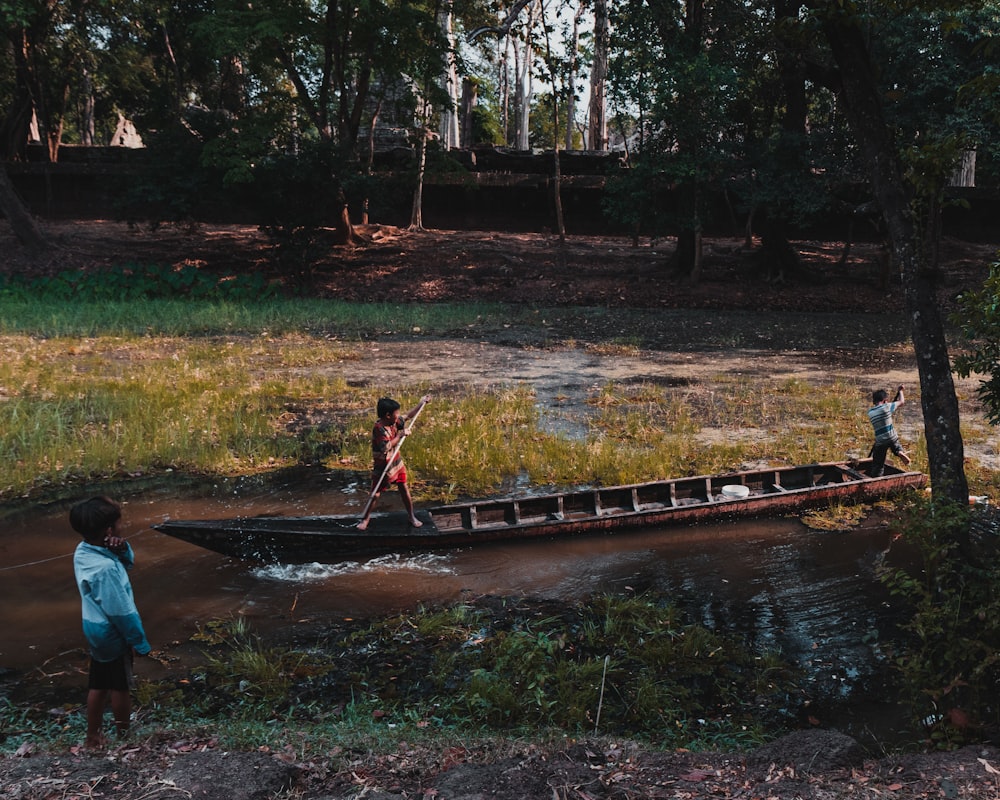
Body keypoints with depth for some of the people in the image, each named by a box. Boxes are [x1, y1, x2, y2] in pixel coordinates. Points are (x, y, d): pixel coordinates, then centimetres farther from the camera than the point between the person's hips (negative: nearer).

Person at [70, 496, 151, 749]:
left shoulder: (83, 551, -5)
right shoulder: (105, 568, -33)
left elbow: (128, 562, 8)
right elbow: (120, 611, -26)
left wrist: (121, 548, -15)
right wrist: (138, 641, -15)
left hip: (97, 631, 8)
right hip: (113, 635, -8)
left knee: (98, 684, 20)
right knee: (120, 686, 11)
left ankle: (93, 736, 34)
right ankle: (125, 735, 29)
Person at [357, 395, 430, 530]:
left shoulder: (395, 422, -4)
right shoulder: (379, 428, -28)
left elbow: (408, 416, 14)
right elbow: (386, 447, -35)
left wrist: (422, 403, 13)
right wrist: (400, 435, -27)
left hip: (397, 463, 6)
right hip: (383, 467, -6)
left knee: (405, 490, 10)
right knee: (374, 494, 6)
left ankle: (412, 517, 22)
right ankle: (366, 518, 25)